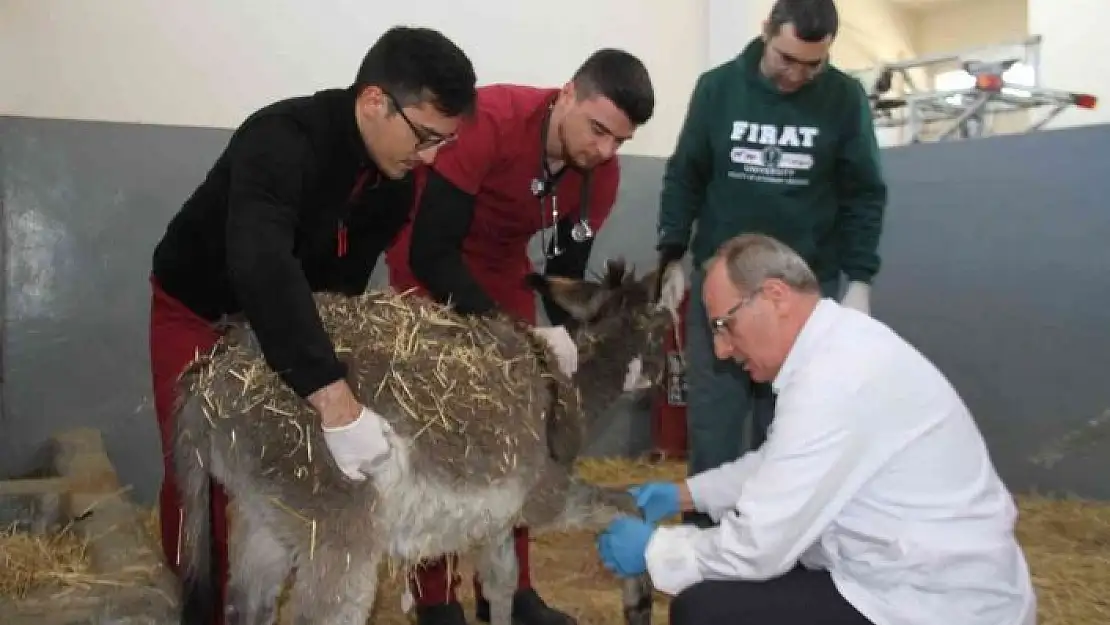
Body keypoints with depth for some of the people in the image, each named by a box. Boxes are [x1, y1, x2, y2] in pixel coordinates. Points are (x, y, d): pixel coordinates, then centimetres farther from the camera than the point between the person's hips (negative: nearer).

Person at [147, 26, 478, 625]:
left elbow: (344, 281, -8)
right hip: (197, 306, -5)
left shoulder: (396, 183, -15)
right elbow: (260, 265, -54)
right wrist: (335, 399, -62)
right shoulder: (281, 140, -38)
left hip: (297, 311, 5)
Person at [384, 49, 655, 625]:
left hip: (503, 270, 6)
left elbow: (567, 268, -4)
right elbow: (432, 251, -34)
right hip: (429, 264, -5)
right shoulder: (490, 120, -34)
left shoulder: (602, 175, -15)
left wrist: (562, 333, -23)